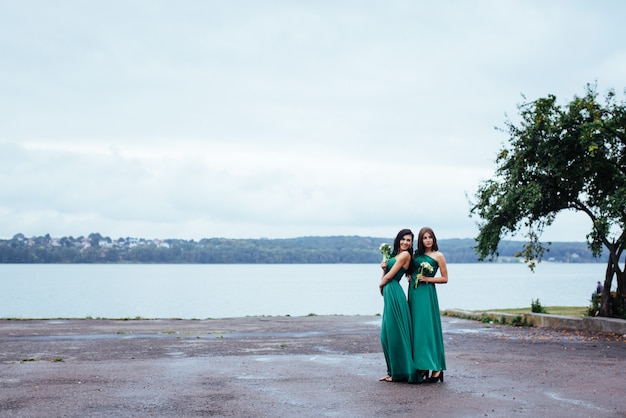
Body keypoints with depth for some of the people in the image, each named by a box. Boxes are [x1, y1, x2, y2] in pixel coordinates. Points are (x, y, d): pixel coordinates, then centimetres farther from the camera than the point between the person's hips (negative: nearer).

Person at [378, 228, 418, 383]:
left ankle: (399, 372, 1)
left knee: (394, 333, -5)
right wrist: (384, 268, -4)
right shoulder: (395, 255, 20)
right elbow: (385, 276, 16)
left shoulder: (405, 255, -8)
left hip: (394, 293, -10)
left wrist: (381, 284, 9)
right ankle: (392, 371, 17)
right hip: (389, 295, 10)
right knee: (387, 334, 11)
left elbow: (389, 276, -9)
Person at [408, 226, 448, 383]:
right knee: (416, 327, 4)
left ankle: (436, 368, -7)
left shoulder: (438, 256, 0)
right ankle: (421, 366, 9)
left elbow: (445, 279, 0)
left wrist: (427, 279, -10)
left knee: (428, 327, -10)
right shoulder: (416, 254, 13)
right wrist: (410, 277, 6)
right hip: (413, 293, 6)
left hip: (427, 293, -6)